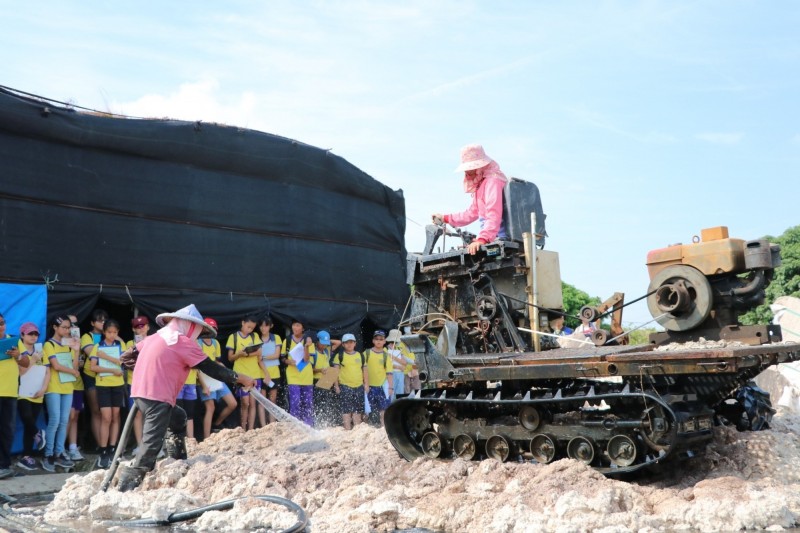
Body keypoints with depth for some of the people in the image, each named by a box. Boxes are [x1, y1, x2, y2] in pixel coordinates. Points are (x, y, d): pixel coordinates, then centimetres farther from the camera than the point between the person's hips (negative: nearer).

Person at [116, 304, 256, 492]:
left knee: (178, 418, 27)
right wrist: (239, 378, -2)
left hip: (141, 391, 9)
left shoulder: (155, 337, 18)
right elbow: (209, 368, -7)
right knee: (152, 443, -12)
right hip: (157, 396, -9)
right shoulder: (183, 342, -5)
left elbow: (127, 356, 22)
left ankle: (179, 462, 31)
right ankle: (128, 483, -17)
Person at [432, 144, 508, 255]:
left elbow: (494, 215, -22)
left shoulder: (493, 181, -10)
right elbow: (472, 213, 30)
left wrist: (482, 239, -33)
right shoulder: (480, 184, 21)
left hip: (498, 237, -9)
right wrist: (445, 218, 30)